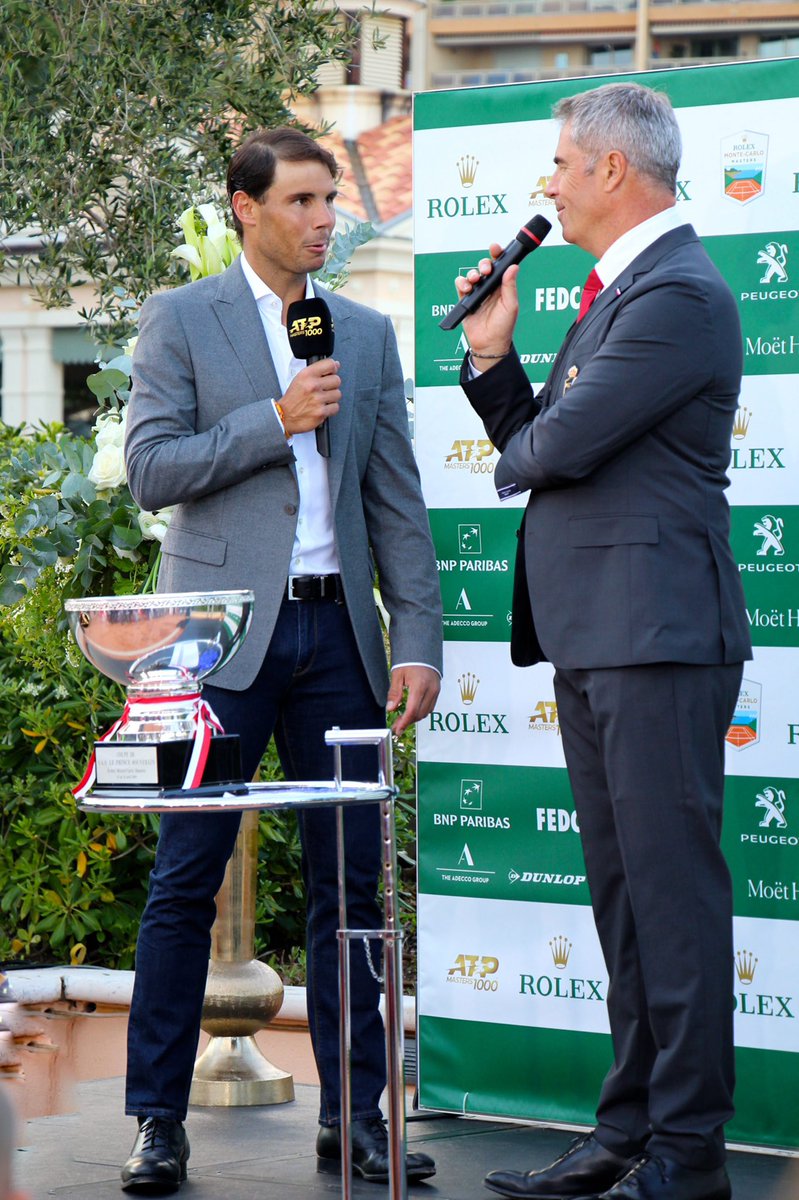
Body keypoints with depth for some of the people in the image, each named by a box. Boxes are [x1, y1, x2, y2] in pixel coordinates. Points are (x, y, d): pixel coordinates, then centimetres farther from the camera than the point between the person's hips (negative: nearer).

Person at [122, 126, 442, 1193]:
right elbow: (150, 469, -6)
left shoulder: (367, 334, 14)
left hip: (336, 633, 4)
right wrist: (276, 419, -12)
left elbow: (397, 500, 11)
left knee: (349, 882, 4)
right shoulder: (179, 321, 3)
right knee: (187, 881, -2)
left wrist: (419, 642, 3)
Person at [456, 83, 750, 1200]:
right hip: (593, 639, 10)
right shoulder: (617, 292, 20)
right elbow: (534, 446, 20)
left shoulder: (680, 295, -13)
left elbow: (557, 447, -17)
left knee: (672, 886, -7)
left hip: (658, 637, -10)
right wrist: (493, 355, 7)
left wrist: (516, 457, 5)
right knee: (622, 893, 12)